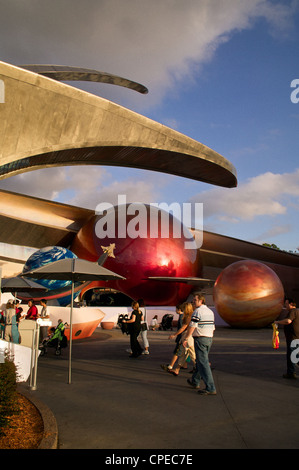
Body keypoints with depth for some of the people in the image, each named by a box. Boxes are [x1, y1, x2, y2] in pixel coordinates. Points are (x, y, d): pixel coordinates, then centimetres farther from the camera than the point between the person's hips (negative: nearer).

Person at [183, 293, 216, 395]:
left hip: (200, 339, -9)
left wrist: (186, 339, -14)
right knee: (200, 361, 20)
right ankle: (195, 382, 33)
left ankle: (210, 388, -8)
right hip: (209, 338, 9)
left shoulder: (197, 311, -13)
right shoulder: (210, 311, 14)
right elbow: (213, 327, 16)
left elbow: (192, 326, -19)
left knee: (203, 363, -7)